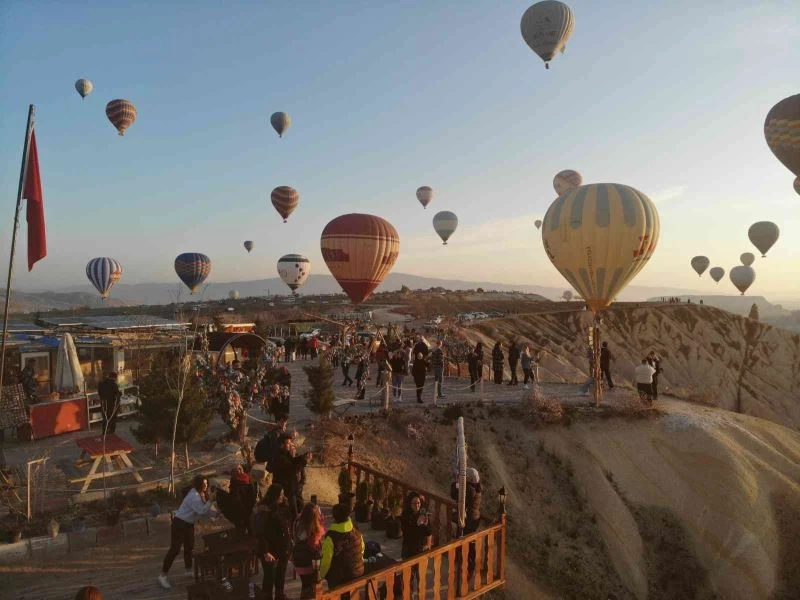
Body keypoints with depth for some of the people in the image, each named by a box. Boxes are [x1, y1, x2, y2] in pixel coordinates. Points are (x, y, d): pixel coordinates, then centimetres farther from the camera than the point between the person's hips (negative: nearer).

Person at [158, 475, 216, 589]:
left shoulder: (202, 494, 0)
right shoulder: (193, 496, -29)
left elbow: (205, 510, 4)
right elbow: (202, 511, -32)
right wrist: (211, 500, -38)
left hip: (189, 523, 9)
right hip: (179, 523, -9)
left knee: (189, 547, 18)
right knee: (175, 549, -5)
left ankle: (189, 570, 35)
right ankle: (163, 576, 7)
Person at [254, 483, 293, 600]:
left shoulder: (282, 508, -1)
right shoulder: (264, 512, -22)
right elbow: (260, 534, -21)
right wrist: (265, 552, -22)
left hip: (283, 548, 7)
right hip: (270, 550, -7)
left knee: (281, 574, 22)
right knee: (269, 576, 4)